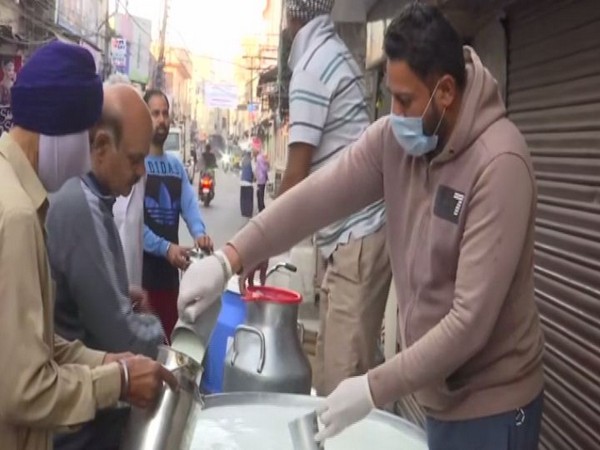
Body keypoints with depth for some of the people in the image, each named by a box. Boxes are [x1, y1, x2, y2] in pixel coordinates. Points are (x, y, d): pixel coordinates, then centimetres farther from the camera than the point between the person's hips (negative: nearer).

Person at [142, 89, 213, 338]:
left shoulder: (176, 165, 12)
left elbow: (189, 204, 1)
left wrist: (199, 233, -19)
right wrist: (165, 247, -24)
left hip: (170, 268, 6)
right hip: (141, 265, -6)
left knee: (168, 335, 16)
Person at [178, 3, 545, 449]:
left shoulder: (499, 163, -25)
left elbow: (471, 319, -27)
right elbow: (319, 195, -9)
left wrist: (375, 388, -25)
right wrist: (230, 258, -19)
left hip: (489, 402, -5)